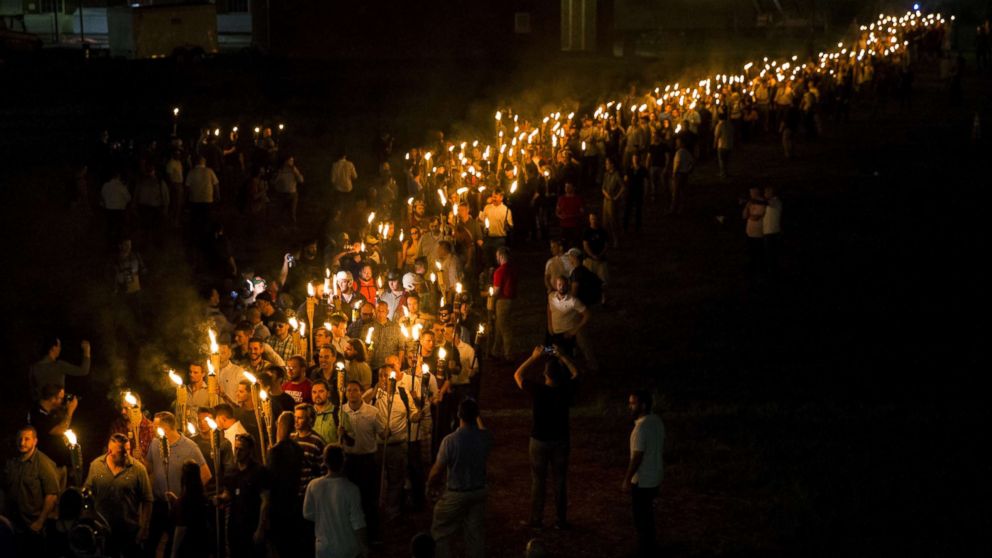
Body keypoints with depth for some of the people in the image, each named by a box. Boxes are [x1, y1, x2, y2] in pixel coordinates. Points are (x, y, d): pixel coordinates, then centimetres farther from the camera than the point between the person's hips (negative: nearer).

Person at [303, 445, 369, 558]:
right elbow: (358, 522, -16)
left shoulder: (313, 486, -11)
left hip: (324, 548, 2)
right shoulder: (351, 489, -20)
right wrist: (363, 545, -3)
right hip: (347, 548, -2)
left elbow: (308, 514, 2)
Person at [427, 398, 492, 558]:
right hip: (479, 492, 4)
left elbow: (437, 470, -16)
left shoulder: (450, 440, -26)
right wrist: (476, 414, 29)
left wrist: (430, 488, 1)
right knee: (476, 533, 16)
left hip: (455, 495, -4)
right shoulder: (486, 437, -12)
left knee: (441, 532, 14)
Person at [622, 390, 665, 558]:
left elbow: (637, 457, -24)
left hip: (642, 480, -9)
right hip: (655, 476, 9)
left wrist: (627, 480, -17)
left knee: (641, 515, 4)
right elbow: (661, 444, 14)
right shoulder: (657, 420, 2)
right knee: (647, 512, 22)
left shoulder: (641, 427, -26)